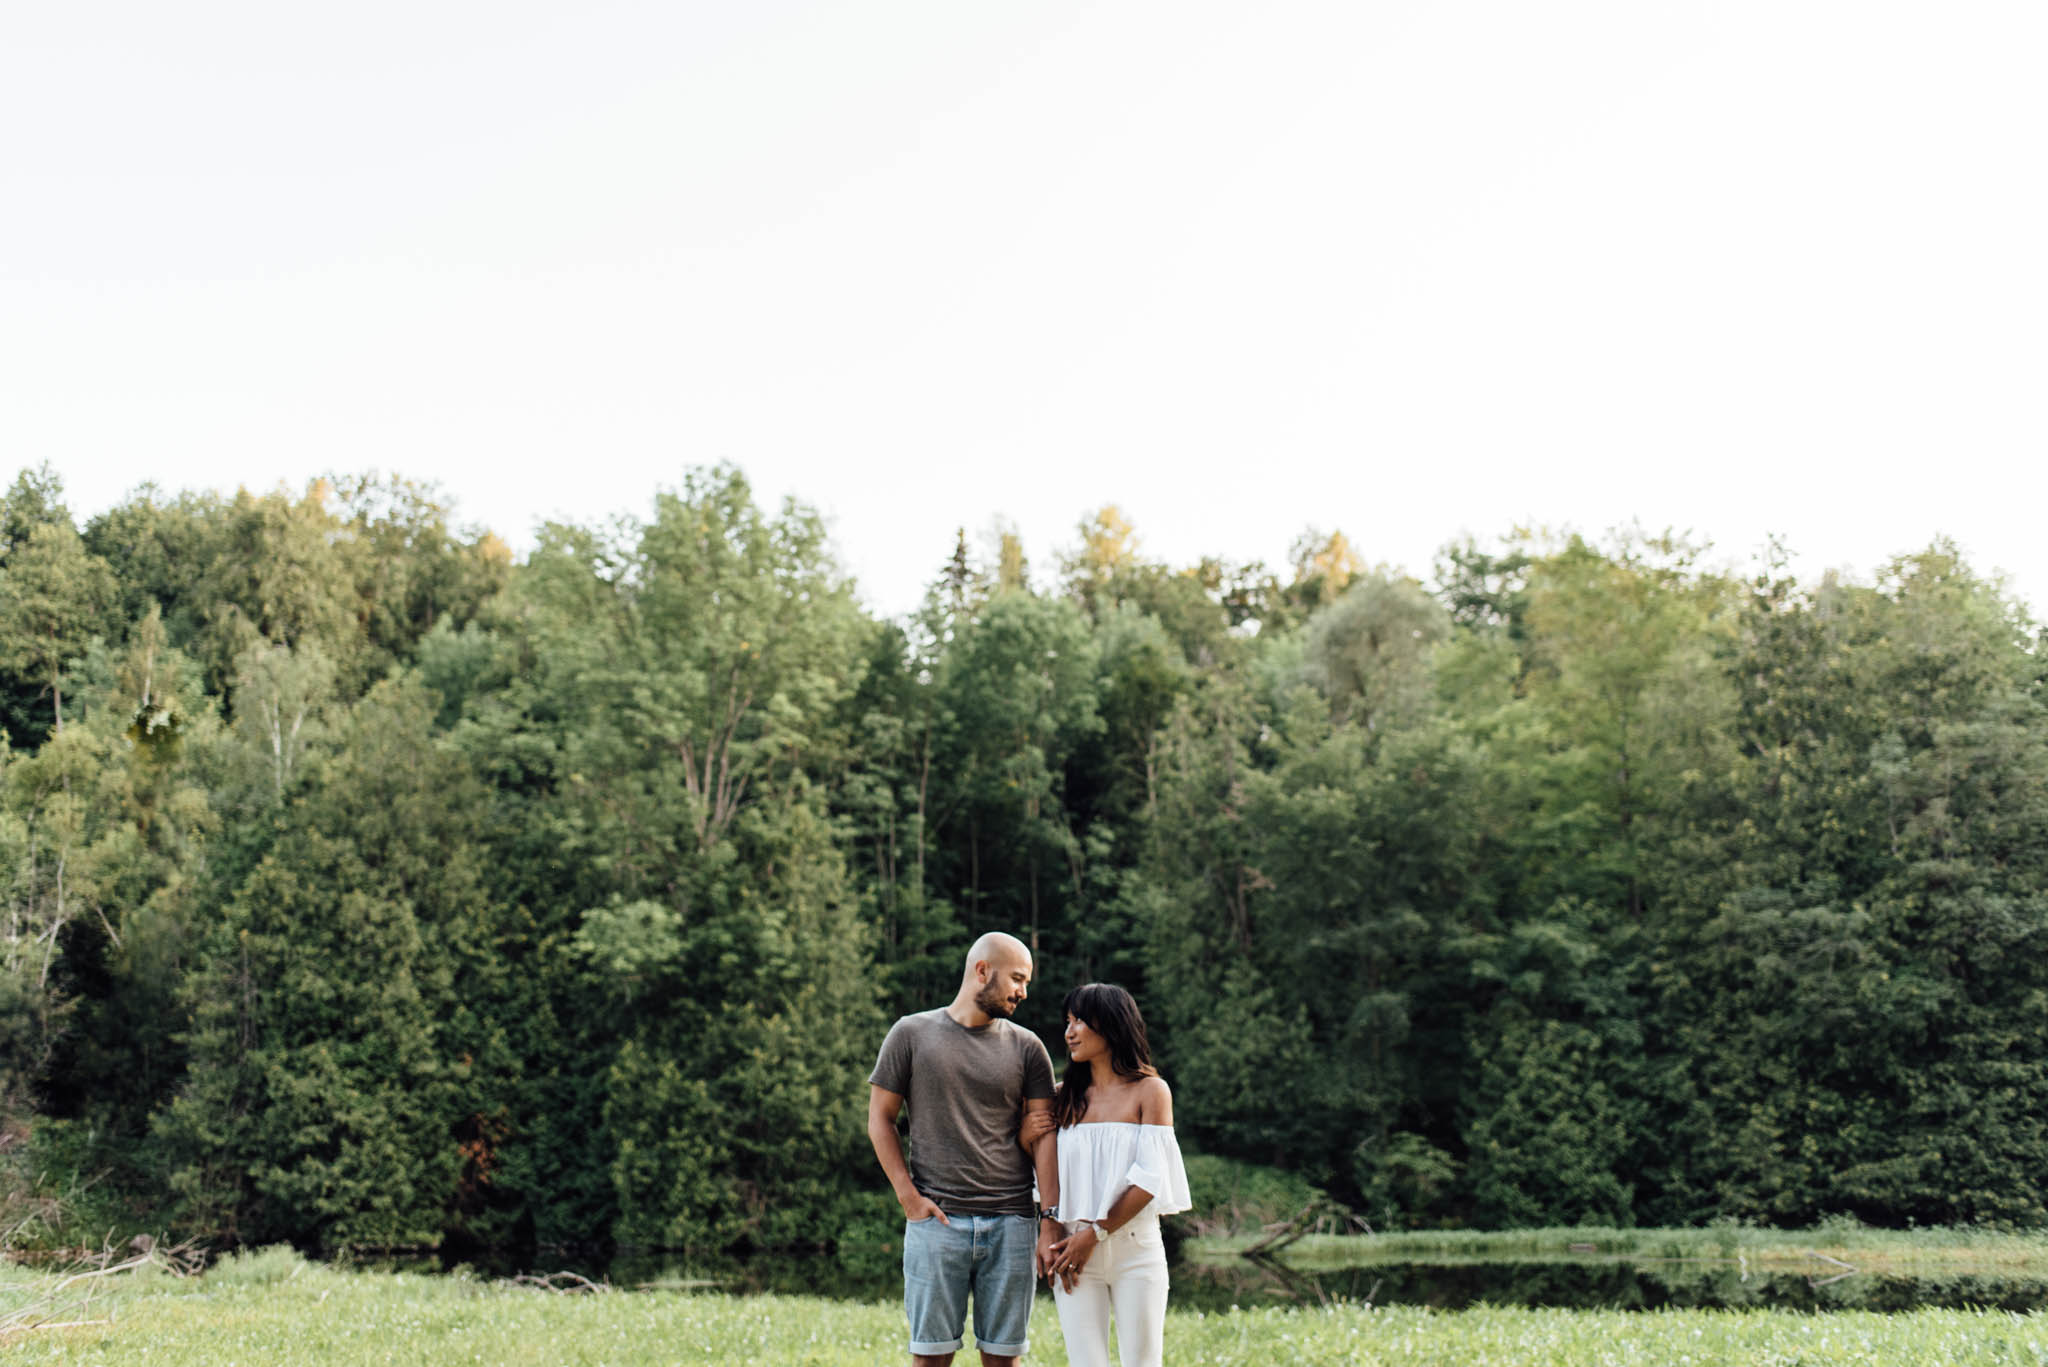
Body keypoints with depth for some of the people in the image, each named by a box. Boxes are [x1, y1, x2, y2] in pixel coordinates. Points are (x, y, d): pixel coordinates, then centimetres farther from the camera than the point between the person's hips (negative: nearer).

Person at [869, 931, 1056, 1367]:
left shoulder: (1026, 1047, 9)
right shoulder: (912, 1033, 4)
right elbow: (880, 1120, 6)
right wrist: (909, 1197, -5)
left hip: (1011, 1224, 2)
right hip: (936, 1220, -2)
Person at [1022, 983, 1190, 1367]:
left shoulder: (1150, 1091, 1)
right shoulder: (1065, 1096, 11)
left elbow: (1150, 1179, -7)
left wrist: (1095, 1234, -11)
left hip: (1136, 1247, -2)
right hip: (1074, 1252, 2)